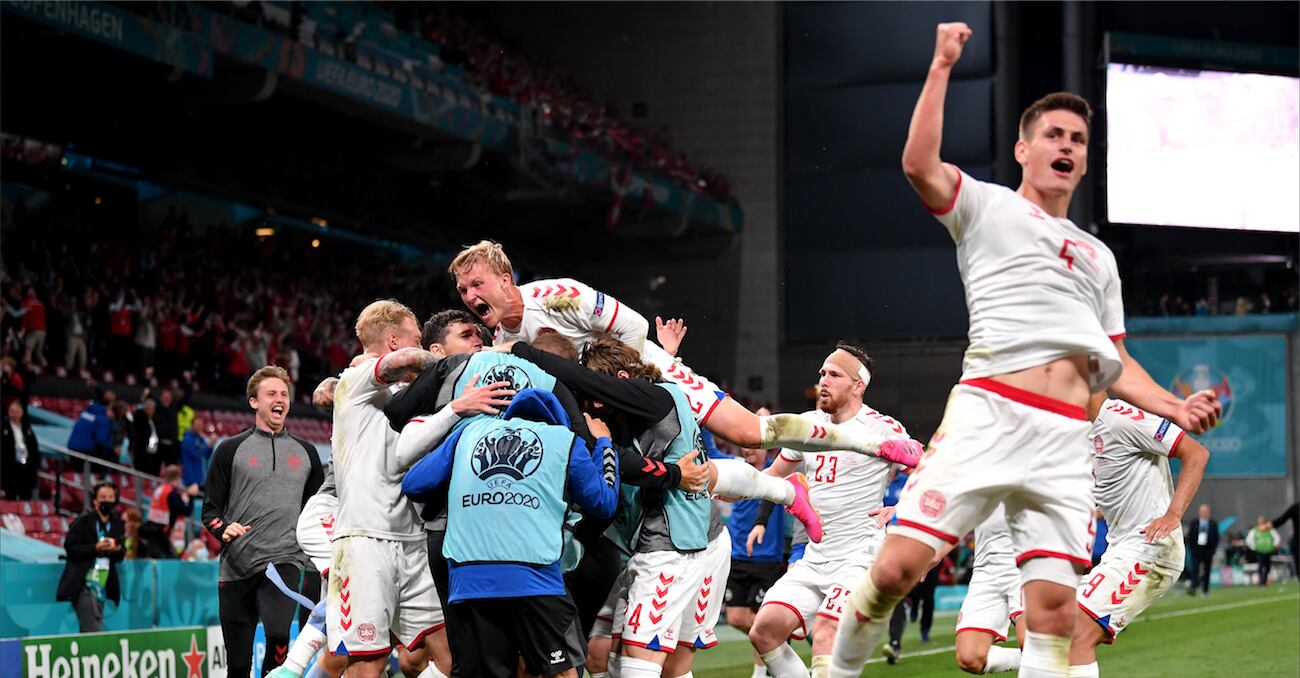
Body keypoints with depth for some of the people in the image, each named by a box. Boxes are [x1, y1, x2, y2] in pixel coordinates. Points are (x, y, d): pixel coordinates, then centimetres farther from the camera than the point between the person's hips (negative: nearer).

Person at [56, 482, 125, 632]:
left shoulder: (116, 523, 12)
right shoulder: (83, 521, -4)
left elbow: (120, 557, 17)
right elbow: (70, 548, -10)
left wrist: (118, 550, -7)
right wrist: (96, 548, -19)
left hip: (102, 585, 6)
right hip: (83, 584, -6)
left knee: (87, 632, 8)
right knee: (93, 630, -14)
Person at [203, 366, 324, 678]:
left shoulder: (306, 452, 15)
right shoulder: (231, 450, 8)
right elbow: (210, 509, 6)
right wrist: (224, 530, -14)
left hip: (284, 561, 0)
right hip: (237, 567, 0)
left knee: (278, 634, -28)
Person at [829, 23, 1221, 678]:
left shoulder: (1098, 256, 30)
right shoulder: (987, 205, 14)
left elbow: (1115, 364, 30)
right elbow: (919, 164, -6)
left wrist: (1175, 407, 13)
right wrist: (941, 66, -5)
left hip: (1066, 438, 5)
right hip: (987, 414, -5)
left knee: (1053, 605, -6)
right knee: (898, 566, -15)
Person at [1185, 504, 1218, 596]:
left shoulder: (1214, 524, 5)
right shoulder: (1193, 523, 5)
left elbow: (1216, 538, 6)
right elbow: (1189, 537, 6)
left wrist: (1213, 550, -4)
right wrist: (1191, 548, -5)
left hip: (1208, 551, 1)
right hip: (1196, 550, -1)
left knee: (1206, 571, 6)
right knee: (1195, 569, -14)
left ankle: (1205, 591, 16)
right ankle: (1193, 588, -23)